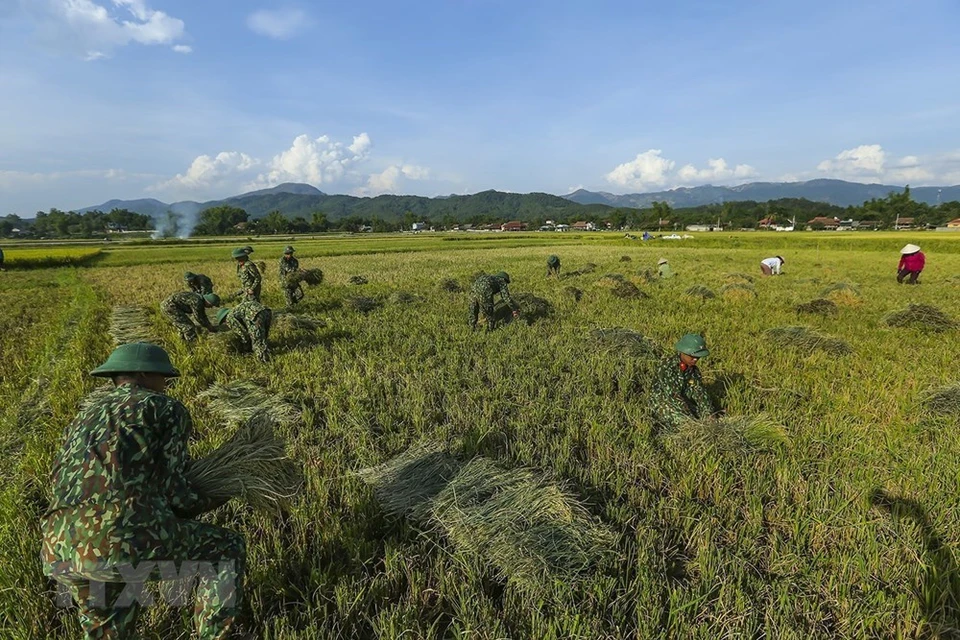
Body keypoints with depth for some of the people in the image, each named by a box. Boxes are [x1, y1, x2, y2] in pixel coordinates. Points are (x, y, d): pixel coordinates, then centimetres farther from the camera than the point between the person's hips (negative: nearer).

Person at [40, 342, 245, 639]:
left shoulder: (83, 418, 30)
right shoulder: (167, 408, 10)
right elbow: (175, 492, 1)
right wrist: (218, 496, 22)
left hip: (57, 551, 7)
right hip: (120, 540, -7)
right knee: (228, 549, 17)